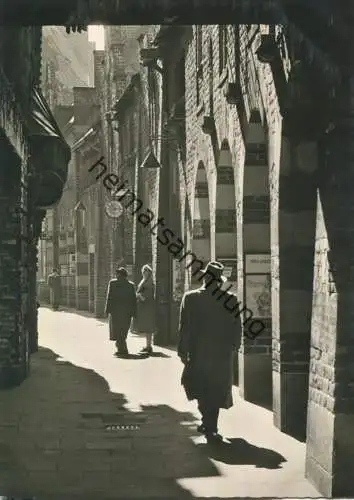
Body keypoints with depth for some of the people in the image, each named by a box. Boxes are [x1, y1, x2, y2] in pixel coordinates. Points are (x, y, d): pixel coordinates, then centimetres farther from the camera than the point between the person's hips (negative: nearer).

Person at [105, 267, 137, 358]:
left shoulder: (112, 283, -6)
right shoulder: (131, 285, 2)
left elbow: (109, 297, -8)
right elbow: (133, 300, 2)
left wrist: (107, 309, -3)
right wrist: (133, 312, 6)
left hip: (115, 310, -3)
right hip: (127, 312, 3)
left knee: (117, 330, 2)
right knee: (123, 331, 16)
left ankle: (123, 350, -7)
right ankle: (120, 348, 26)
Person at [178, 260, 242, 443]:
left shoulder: (190, 298, -9)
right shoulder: (230, 299, -8)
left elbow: (184, 327, -7)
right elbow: (237, 327, -1)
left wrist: (183, 351, 1)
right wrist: (233, 346, 14)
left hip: (198, 352, 0)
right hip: (222, 353, 0)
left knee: (200, 389, 17)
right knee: (216, 391, 11)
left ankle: (208, 423, 14)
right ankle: (210, 427, 12)